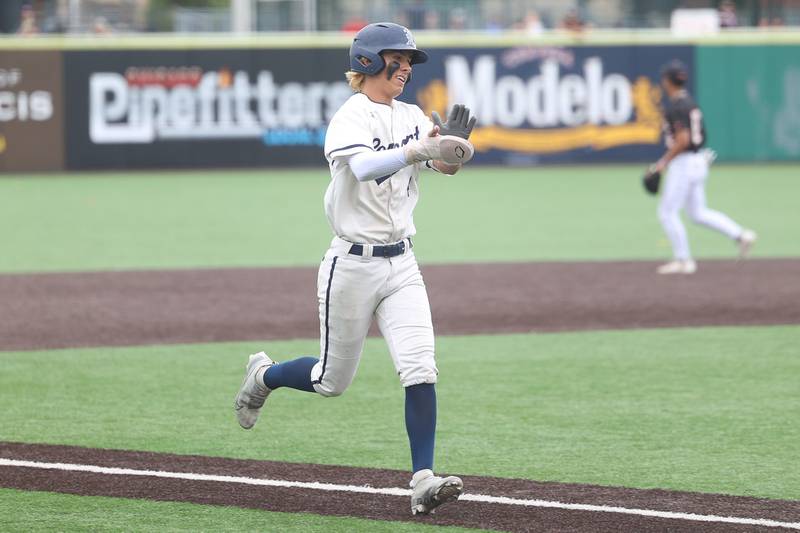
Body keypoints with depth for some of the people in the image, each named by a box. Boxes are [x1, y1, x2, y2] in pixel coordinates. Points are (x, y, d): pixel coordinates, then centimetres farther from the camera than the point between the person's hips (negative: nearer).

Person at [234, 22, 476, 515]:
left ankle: (424, 480, -14)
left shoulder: (413, 118, 8)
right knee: (333, 380, 8)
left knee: (421, 371, -11)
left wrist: (454, 147, -28)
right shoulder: (351, 119, -14)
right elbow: (364, 166, -34)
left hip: (401, 265, 5)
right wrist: (420, 149, -48)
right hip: (353, 266, -5)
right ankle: (263, 376, 38)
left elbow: (446, 164, -6)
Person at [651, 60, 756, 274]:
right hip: (698, 161, 10)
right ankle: (740, 235, 4)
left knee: (667, 212, -1)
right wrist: (667, 160, 23)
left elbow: (683, 140, -24)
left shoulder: (676, 106, -17)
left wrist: (664, 161, -15)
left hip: (683, 164, -10)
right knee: (698, 213, 14)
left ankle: (683, 260, 2)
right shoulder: (689, 103, 14)